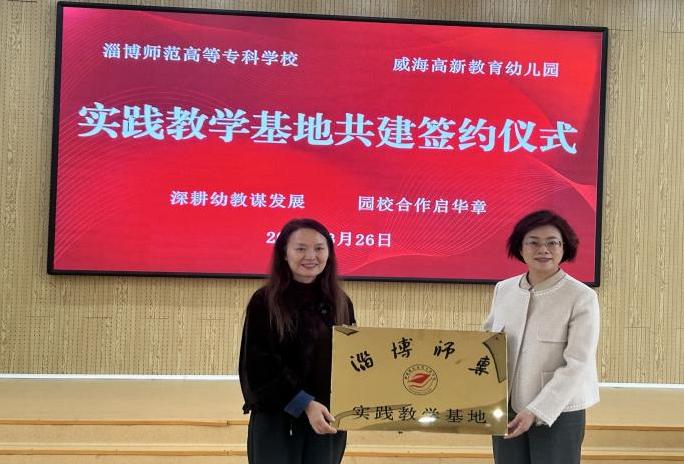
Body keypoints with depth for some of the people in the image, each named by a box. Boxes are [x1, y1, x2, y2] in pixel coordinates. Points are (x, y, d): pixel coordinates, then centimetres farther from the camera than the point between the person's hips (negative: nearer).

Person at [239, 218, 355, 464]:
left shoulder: (341, 303, 7)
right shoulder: (263, 302, -6)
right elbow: (259, 366, -11)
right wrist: (305, 404, -18)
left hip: (328, 420, 4)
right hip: (276, 420, -3)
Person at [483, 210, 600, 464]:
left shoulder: (582, 297, -10)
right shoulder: (503, 289, 4)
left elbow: (577, 365, -15)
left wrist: (536, 411, -20)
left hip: (559, 412, -4)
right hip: (507, 409, 4)